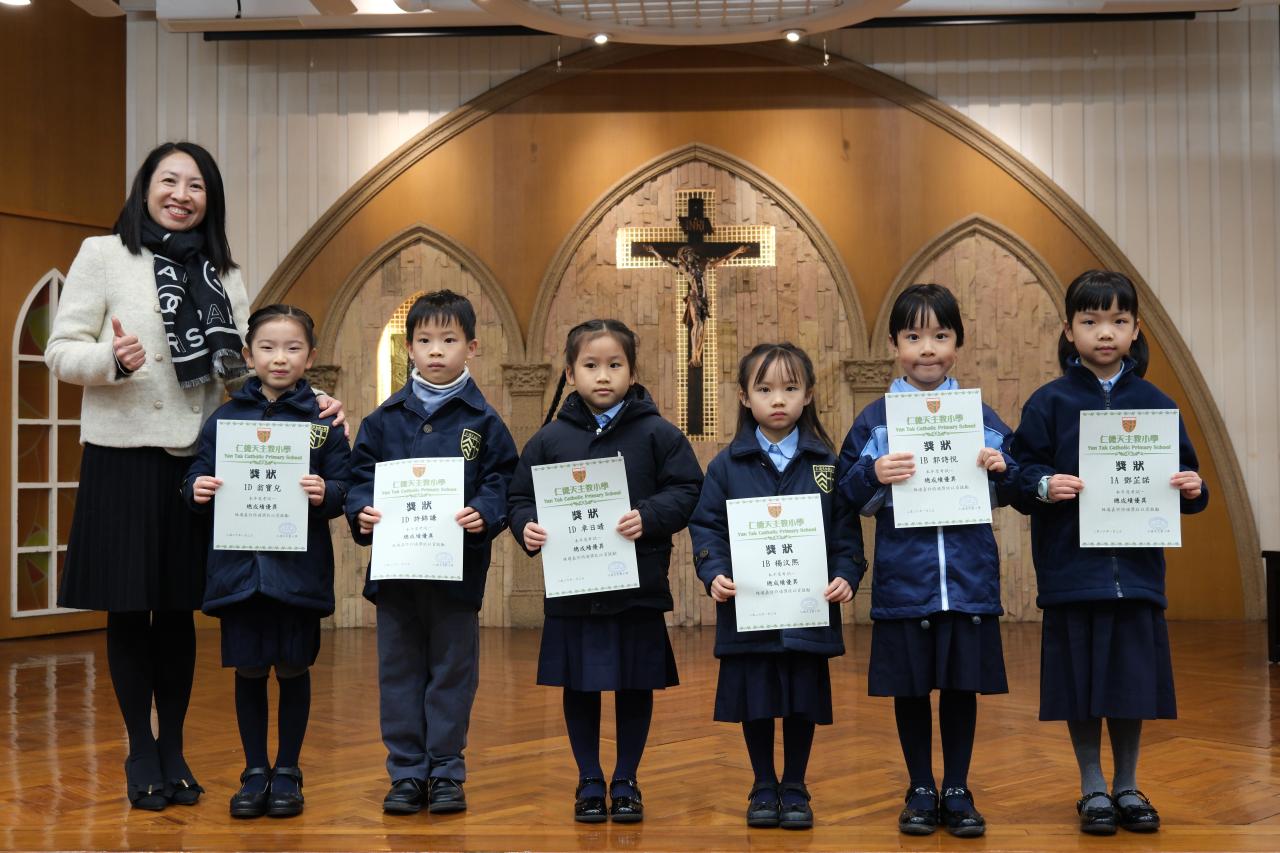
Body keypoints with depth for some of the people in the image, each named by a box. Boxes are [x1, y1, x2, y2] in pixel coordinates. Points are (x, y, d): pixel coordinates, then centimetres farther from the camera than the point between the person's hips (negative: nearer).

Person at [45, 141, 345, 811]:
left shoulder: (224, 276, 11)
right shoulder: (104, 254, 2)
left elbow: (249, 364, 8)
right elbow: (60, 350, -2)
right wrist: (110, 359, -22)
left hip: (197, 458, 3)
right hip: (123, 456, -3)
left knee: (178, 608, 9)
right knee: (128, 608, 4)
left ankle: (173, 750, 22)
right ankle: (141, 754, 19)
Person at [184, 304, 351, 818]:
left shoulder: (323, 421, 1)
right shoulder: (225, 418, 6)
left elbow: (344, 489, -2)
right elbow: (199, 477, 7)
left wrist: (325, 493, -23)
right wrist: (198, 489, -14)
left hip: (298, 567, -1)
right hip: (239, 564, 1)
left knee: (293, 669, 7)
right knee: (248, 670, 9)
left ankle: (288, 771, 22)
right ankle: (254, 772, 23)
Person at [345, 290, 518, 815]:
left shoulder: (482, 421, 1)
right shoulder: (385, 418, 7)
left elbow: (502, 482, -3)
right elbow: (361, 475, 7)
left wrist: (484, 514, -21)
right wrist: (361, 511, -12)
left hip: (458, 568, -2)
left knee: (453, 670, 7)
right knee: (399, 671, 8)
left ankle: (447, 772, 17)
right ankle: (406, 773, 18)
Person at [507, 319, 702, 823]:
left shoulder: (656, 434, 0)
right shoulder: (550, 439, 4)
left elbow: (687, 491, -5)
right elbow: (521, 497, 7)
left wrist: (648, 517, -21)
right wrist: (527, 526, -13)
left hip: (638, 588, -1)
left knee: (635, 688, 9)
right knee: (579, 688, 10)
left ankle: (625, 782, 25)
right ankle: (589, 782, 25)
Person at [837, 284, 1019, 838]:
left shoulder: (981, 416, 5)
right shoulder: (874, 419, 2)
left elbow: (1010, 493, 9)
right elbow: (848, 496, 0)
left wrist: (1002, 469, -11)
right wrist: (874, 475, -19)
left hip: (968, 578, 1)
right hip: (903, 578, -1)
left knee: (962, 685, 8)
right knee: (910, 687, 7)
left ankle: (957, 790, 22)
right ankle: (920, 790, 23)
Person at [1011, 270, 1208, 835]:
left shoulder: (1155, 404, 6)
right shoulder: (1049, 402, -1)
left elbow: (1182, 471, 8)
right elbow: (1021, 474, -3)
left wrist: (1192, 488, -13)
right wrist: (1044, 486, -22)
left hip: (1136, 570, 2)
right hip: (1071, 569, -1)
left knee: (1132, 683, 7)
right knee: (1081, 682, 5)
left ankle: (1127, 787, 25)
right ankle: (1093, 788, 22)